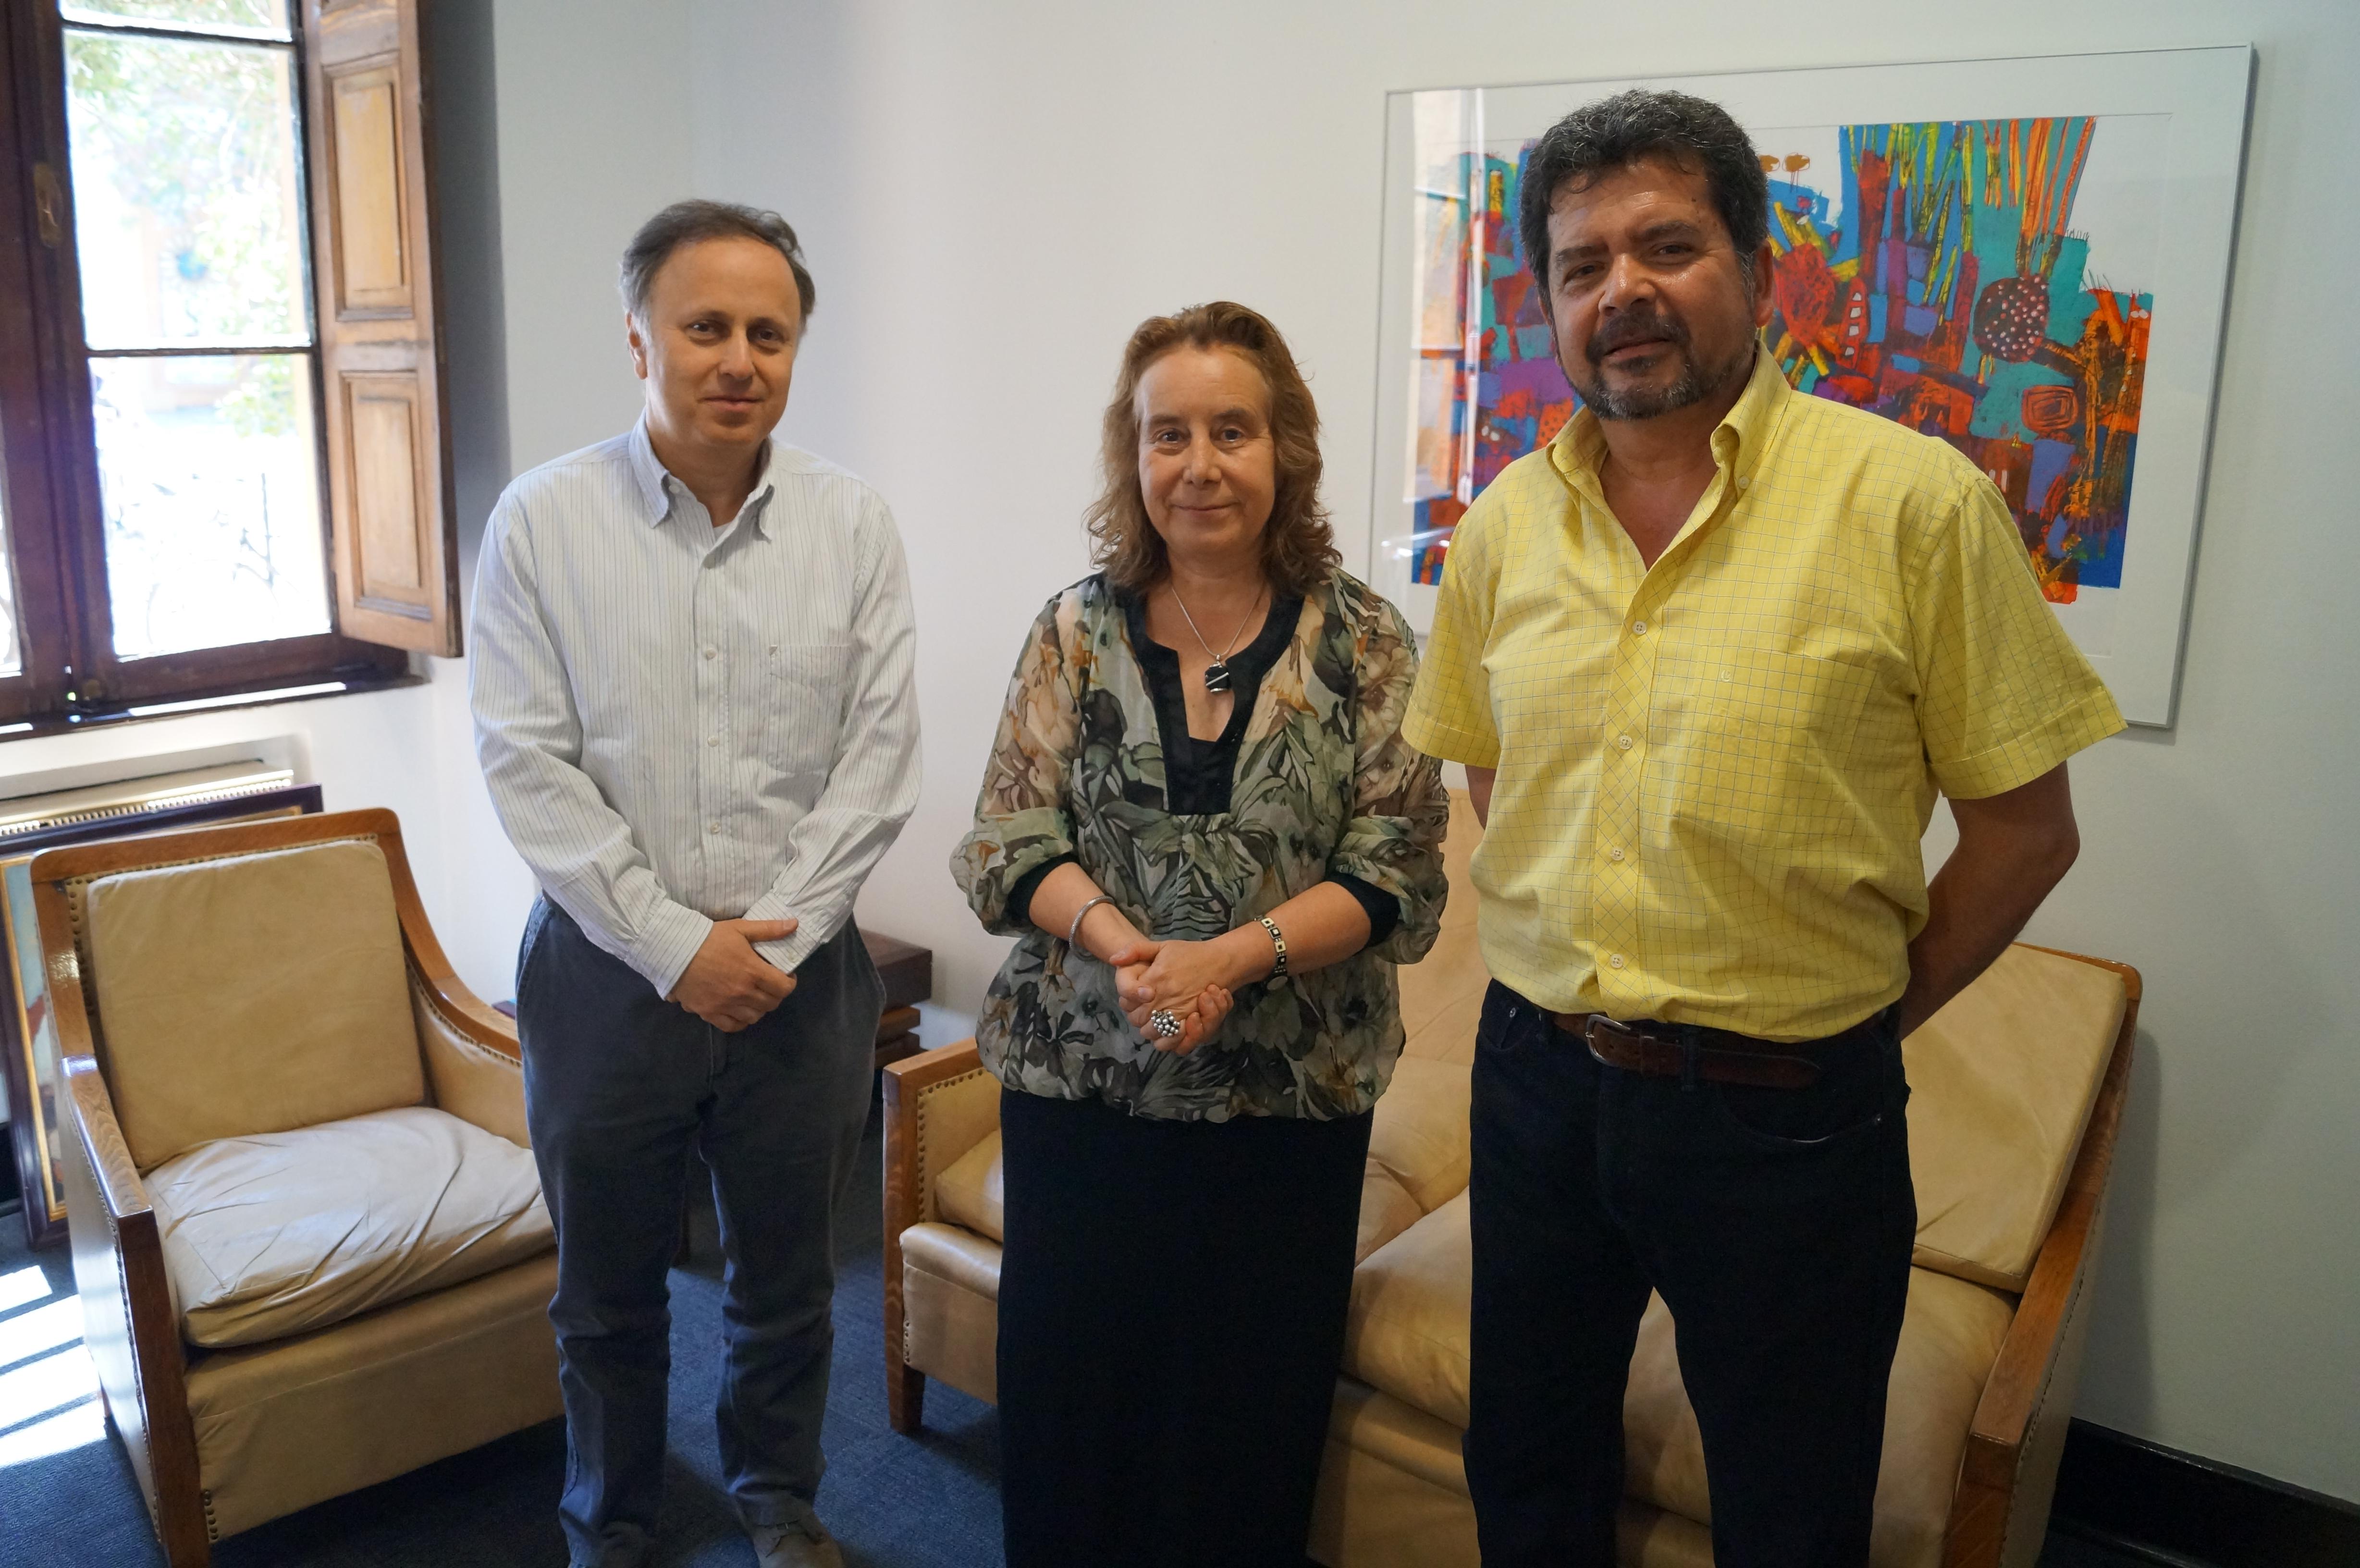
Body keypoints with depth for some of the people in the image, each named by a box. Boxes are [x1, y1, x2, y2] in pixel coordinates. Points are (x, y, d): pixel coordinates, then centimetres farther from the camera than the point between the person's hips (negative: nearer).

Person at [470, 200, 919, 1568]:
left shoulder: (855, 523, -3)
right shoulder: (543, 521, -6)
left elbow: (879, 757, -5)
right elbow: (528, 765, -9)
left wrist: (770, 939, -11)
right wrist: (676, 945, -13)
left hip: (801, 969, 1)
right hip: (609, 969, 0)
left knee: (788, 1276, 17)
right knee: (608, 1290, 16)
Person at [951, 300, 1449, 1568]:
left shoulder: (1361, 641, -3)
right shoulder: (1076, 629, 2)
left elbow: (1397, 875, -7)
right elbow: (1007, 844, -1)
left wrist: (1233, 957, -20)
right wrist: (1112, 934, -19)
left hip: (1287, 1097, -1)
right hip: (1078, 1085, 1)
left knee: (1249, 1417, 11)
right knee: (1070, 1395, 10)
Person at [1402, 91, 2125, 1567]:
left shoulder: (1914, 500, -12)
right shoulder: (1508, 521, 2)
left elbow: (2026, 825, -8)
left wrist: (1864, 1017, -3)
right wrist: (1575, 966, 8)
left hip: (1785, 1113, -4)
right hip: (1537, 1076, 4)